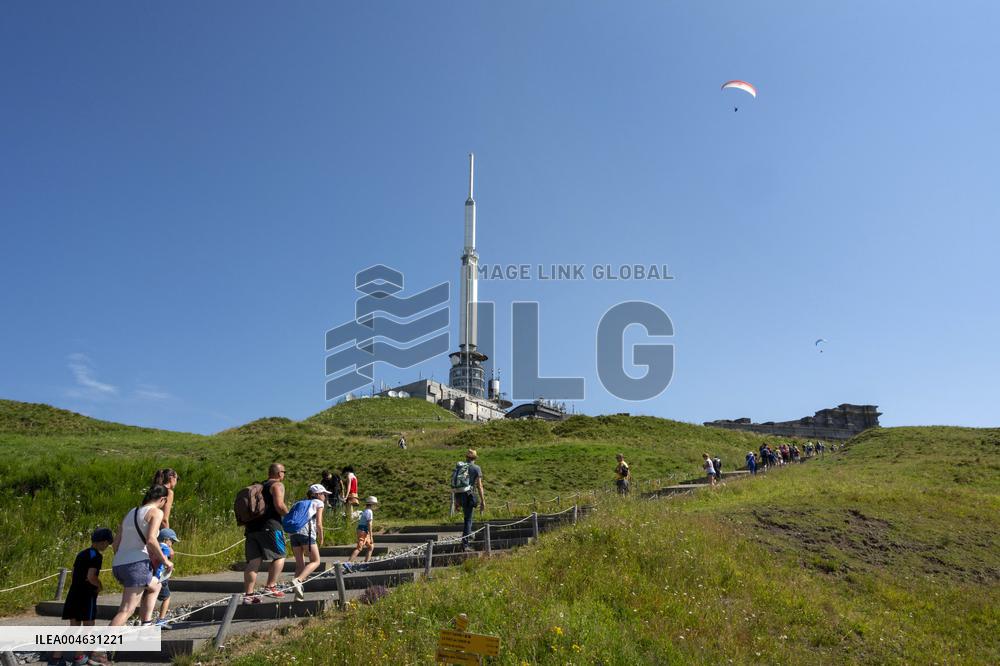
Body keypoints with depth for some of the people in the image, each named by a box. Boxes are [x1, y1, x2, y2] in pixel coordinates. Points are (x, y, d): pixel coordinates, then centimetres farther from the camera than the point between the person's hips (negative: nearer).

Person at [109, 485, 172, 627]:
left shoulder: (130, 513, 20)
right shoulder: (156, 512, -2)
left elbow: (115, 544, 20)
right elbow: (150, 540, -17)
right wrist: (165, 561, -6)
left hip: (118, 566, 9)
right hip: (136, 564, -9)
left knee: (155, 585, 29)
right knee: (126, 611, -5)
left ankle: (146, 624, 21)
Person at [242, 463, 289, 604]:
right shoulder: (277, 485, -1)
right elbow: (279, 505, -14)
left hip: (252, 527, 7)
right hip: (269, 526, -7)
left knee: (253, 561, 6)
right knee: (279, 556, 5)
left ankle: (248, 594, 5)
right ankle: (270, 587, 0)